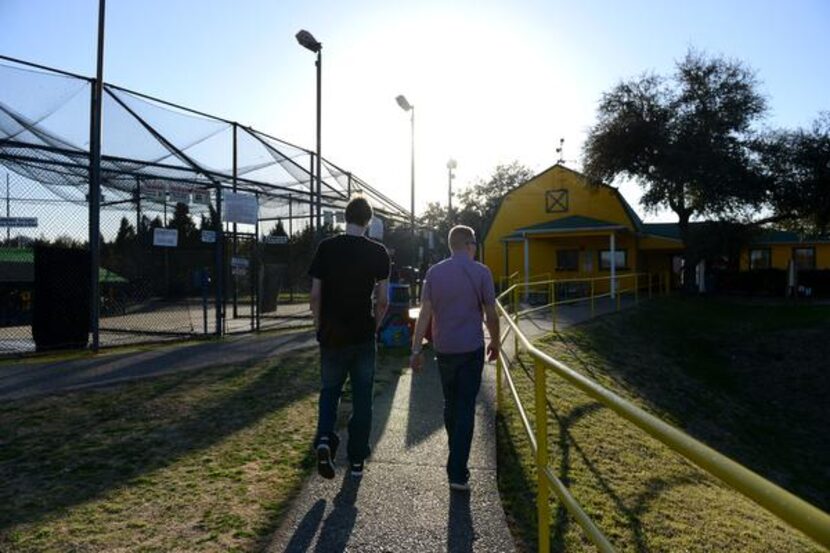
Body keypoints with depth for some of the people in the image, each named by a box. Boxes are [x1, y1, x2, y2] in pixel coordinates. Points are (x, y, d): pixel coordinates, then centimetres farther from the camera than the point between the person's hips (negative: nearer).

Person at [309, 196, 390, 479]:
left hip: (331, 335, 1)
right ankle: (357, 460, 19)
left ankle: (325, 438, -5)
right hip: (363, 336, 0)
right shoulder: (377, 252, -4)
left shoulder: (326, 248, -3)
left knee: (329, 390, 18)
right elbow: (383, 300, -5)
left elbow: (315, 295, -3)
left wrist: (319, 327, 9)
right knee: (362, 398, 11)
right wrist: (374, 326, 10)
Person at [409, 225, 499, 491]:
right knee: (466, 409, 2)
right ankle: (457, 473, 1)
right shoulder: (481, 272, -7)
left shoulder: (434, 272, 0)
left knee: (450, 404, 19)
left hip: (443, 349, 3)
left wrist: (416, 350, -3)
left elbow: (425, 313, -5)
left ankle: (456, 457, 36)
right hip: (471, 349, -3)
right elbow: (491, 314, -5)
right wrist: (495, 342, 11)